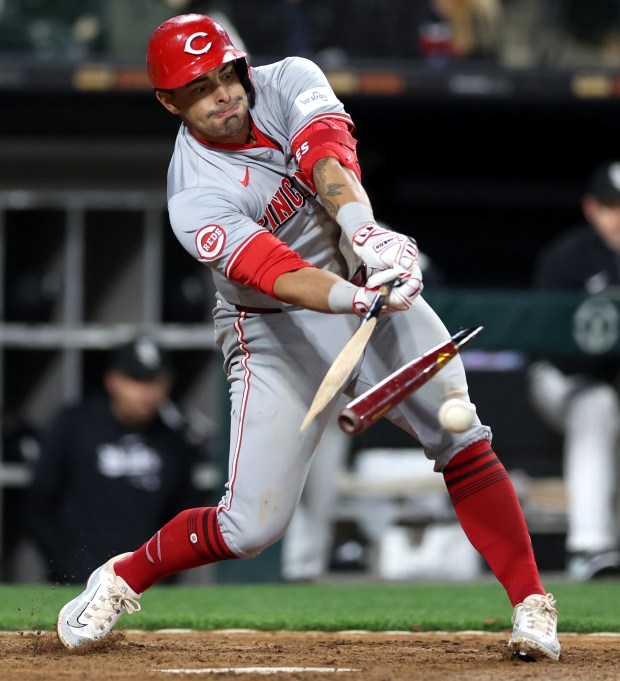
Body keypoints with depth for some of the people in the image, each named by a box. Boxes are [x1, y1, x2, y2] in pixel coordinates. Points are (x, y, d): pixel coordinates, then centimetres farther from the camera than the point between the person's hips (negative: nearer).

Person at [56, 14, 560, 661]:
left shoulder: (288, 81, -9)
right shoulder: (196, 199, -21)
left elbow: (327, 157, -29)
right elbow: (276, 273, -37)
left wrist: (363, 229, -48)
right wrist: (355, 299, -55)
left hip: (372, 286, 4)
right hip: (277, 333, -4)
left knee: (460, 434, -16)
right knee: (252, 525, -7)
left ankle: (533, 606, -11)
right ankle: (121, 578, 19)